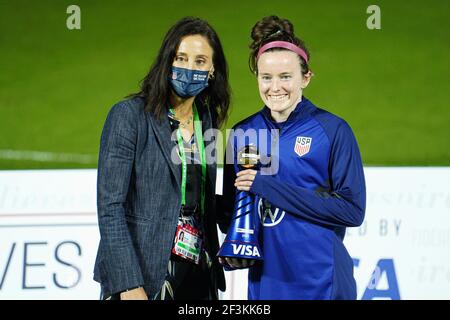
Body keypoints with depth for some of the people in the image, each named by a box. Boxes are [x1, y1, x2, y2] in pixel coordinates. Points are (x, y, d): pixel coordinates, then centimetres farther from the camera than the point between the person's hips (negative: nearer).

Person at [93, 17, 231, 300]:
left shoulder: (207, 118, 9)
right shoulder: (129, 115, -9)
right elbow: (110, 205, -14)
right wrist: (129, 285, -20)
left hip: (198, 274, 5)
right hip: (144, 274, -5)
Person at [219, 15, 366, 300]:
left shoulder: (333, 130, -8)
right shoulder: (242, 133, 5)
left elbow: (353, 210, -14)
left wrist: (269, 186, -18)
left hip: (322, 282, -4)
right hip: (264, 279, 4)